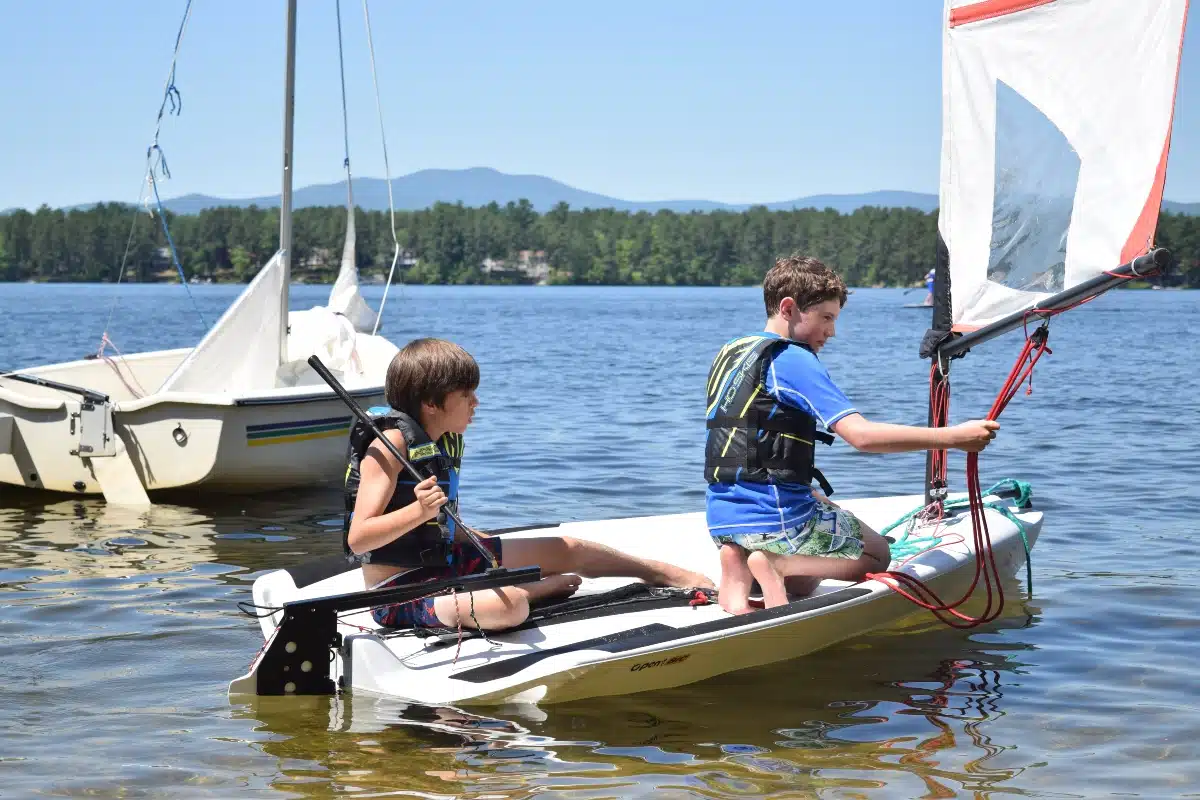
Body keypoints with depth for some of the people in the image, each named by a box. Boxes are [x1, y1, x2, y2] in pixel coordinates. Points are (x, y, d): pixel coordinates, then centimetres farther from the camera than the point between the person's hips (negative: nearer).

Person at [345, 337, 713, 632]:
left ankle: (669, 574, 32)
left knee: (569, 549, 12)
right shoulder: (390, 444, -21)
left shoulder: (446, 441, 8)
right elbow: (358, 539, -27)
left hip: (442, 560, 10)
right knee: (510, 604, -35)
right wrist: (418, 510, -41)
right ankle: (545, 587, 1)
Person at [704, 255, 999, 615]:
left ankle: (739, 565, 1)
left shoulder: (728, 353, 14)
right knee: (877, 554, 18)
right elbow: (862, 434, -24)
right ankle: (776, 564, -7)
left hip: (720, 517, 7)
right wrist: (954, 437, -23)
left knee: (802, 584, 34)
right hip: (774, 517, -7)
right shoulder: (792, 360, -13)